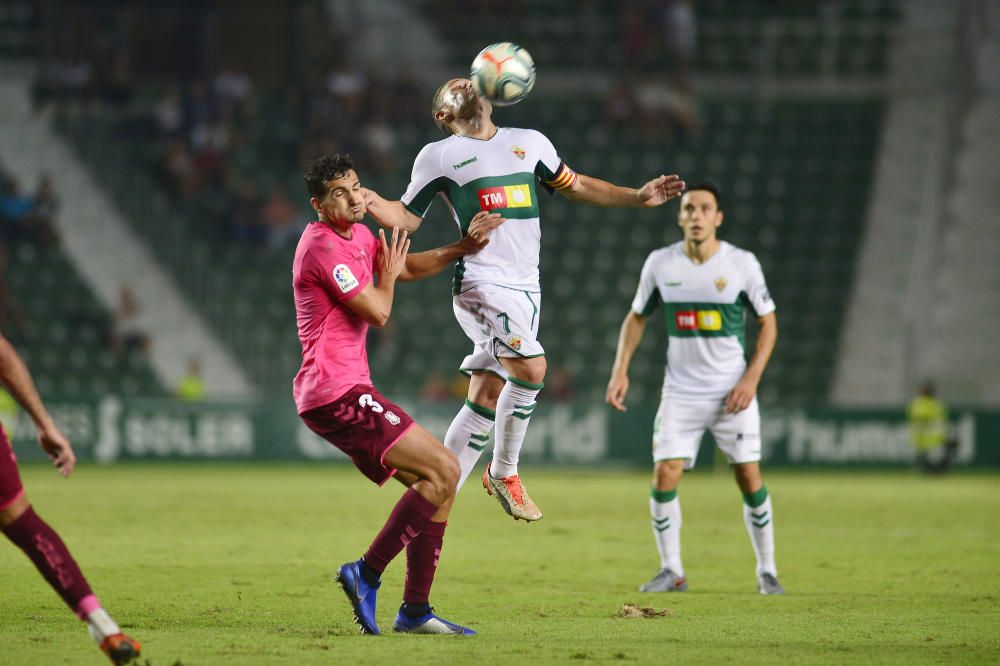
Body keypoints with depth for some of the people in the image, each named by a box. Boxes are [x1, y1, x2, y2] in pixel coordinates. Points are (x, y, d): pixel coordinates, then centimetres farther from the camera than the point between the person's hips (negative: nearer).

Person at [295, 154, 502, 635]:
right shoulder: (323, 247, -14)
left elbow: (408, 267, 30)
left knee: (440, 479, 9)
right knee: (442, 471, -15)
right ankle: (367, 572, -13)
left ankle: (415, 610, 10)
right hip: (336, 392, -10)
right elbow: (378, 312, -14)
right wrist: (387, 276, 7)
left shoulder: (357, 235, 17)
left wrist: (463, 248, 15)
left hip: (346, 391, 10)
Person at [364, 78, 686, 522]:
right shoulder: (438, 156, 3)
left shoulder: (529, 143, 16)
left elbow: (574, 186, 28)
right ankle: (504, 473, -4)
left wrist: (638, 197, 22)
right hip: (482, 281, -5)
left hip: (526, 286, 5)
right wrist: (371, 202, -16)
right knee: (531, 369, -23)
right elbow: (407, 218, 6)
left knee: (486, 399, 3)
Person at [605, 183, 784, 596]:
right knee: (664, 476, -10)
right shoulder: (660, 263, -1)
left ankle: (766, 570, 13)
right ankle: (671, 571, 3)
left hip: (732, 392, -1)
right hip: (680, 391, 1)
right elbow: (636, 317, 12)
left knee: (749, 478, -3)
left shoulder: (742, 264, -6)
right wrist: (620, 371, 1)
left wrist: (751, 378, -9)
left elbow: (768, 322, 2)